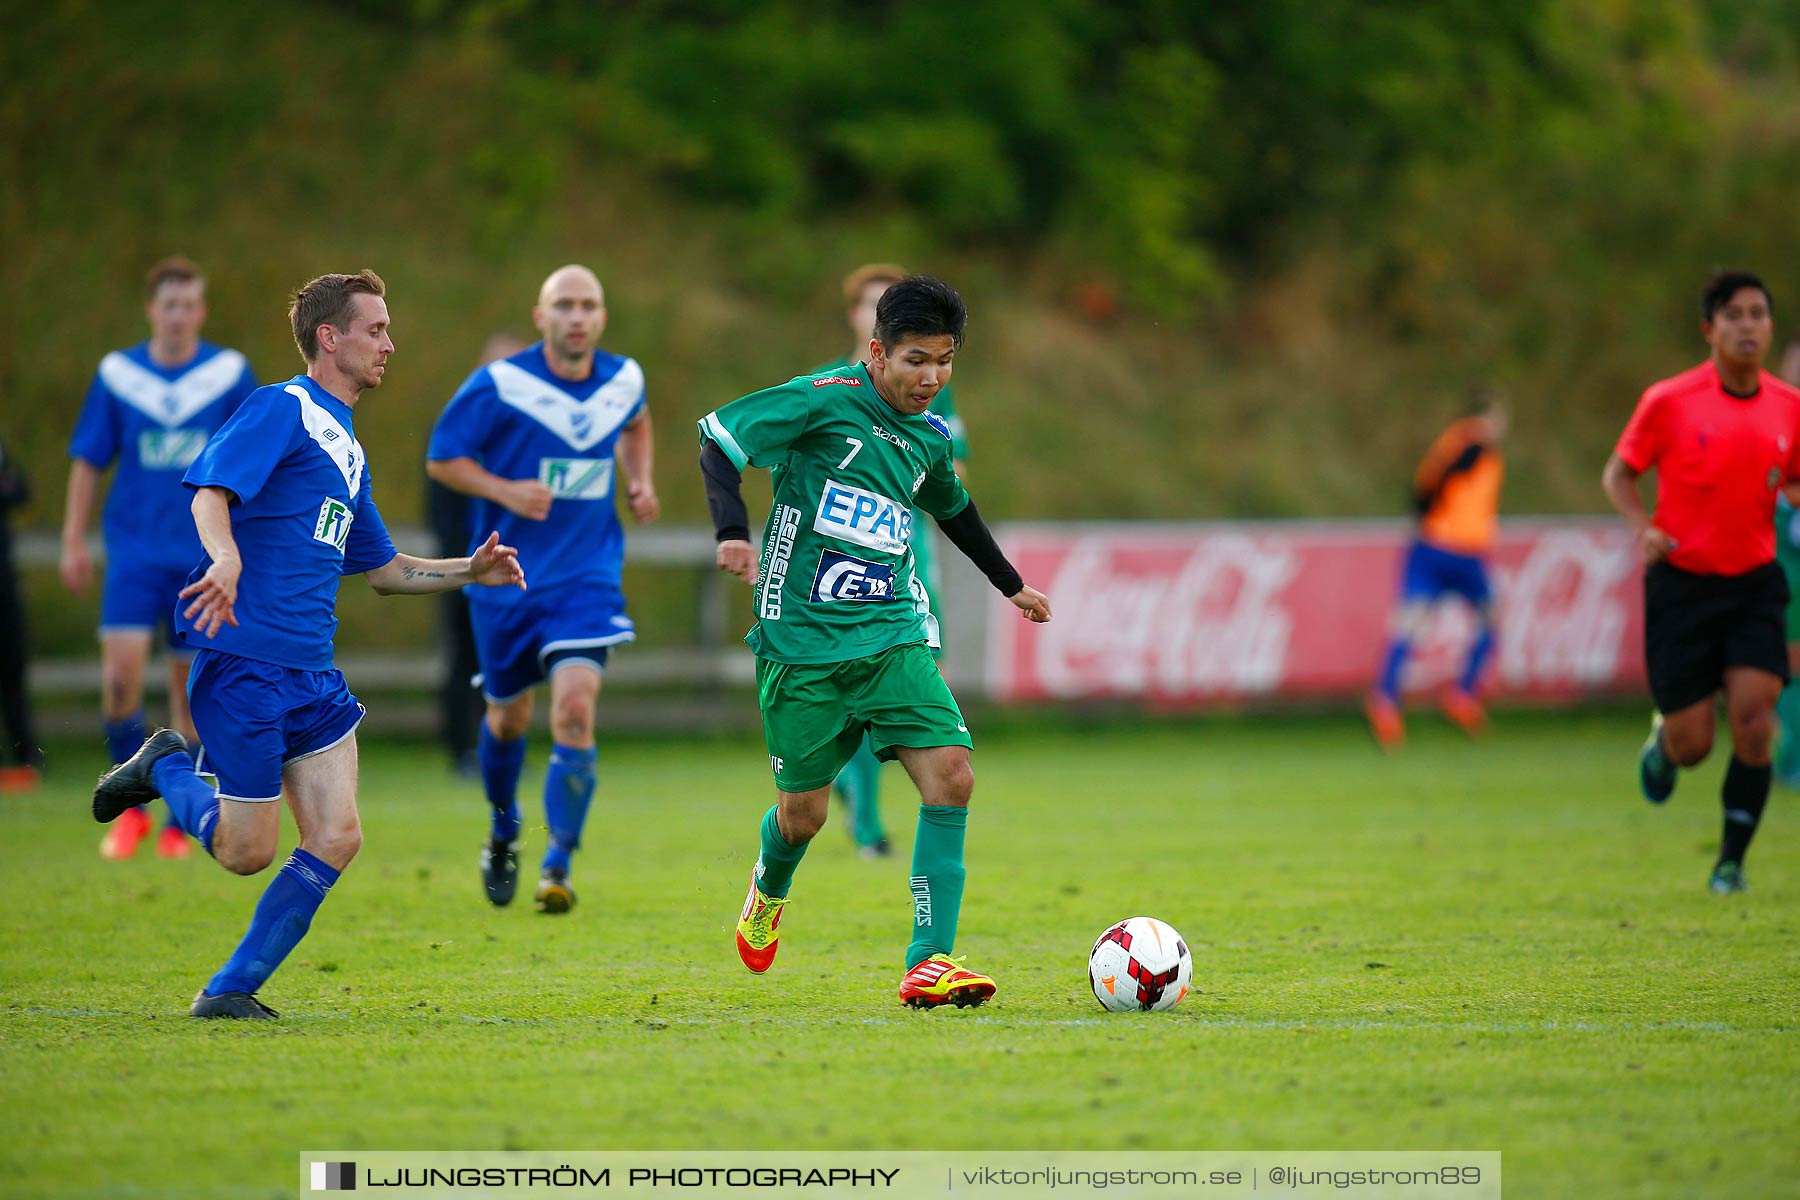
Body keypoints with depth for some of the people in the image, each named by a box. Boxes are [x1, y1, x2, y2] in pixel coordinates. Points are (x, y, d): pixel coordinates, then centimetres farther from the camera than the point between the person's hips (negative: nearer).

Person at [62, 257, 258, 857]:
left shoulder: (230, 373, 1)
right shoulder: (117, 373, 3)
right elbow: (87, 461, 8)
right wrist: (73, 542, 3)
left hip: (204, 554, 0)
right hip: (134, 551, 0)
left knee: (190, 684, 2)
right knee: (121, 672, -15)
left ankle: (177, 823, 13)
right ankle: (131, 806, 2)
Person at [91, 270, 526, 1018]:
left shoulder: (347, 447, 21)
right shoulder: (282, 409, -6)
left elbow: (381, 569, 31)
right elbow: (212, 488, -21)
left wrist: (468, 571, 18)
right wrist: (226, 558, -40)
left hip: (311, 675, 8)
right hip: (244, 660, -8)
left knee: (335, 838, -5)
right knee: (248, 852, -4)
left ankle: (231, 990, 4)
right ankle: (164, 768, 24)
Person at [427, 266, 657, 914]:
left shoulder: (624, 379, 1)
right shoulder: (497, 385, -12)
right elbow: (441, 458, -5)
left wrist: (640, 480, 8)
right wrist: (506, 491, -20)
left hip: (587, 579, 1)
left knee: (575, 710, -17)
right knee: (509, 716, 13)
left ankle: (557, 867, -10)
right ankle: (503, 831, 43)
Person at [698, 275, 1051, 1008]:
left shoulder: (929, 436, 11)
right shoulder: (824, 400, -9)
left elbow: (953, 508, 32)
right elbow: (718, 437, -8)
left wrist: (1010, 585, 42)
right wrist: (732, 530, -22)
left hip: (892, 637, 5)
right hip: (803, 643, -5)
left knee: (951, 776, -16)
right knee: (803, 811, 3)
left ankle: (929, 961, -14)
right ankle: (769, 891, 41)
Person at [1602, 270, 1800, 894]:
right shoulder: (1669, 402, -8)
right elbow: (1617, 474, 3)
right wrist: (1643, 528, -15)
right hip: (1681, 584, -2)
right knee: (1692, 745, -1)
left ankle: (1732, 861, 3)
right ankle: (1661, 740, 37)